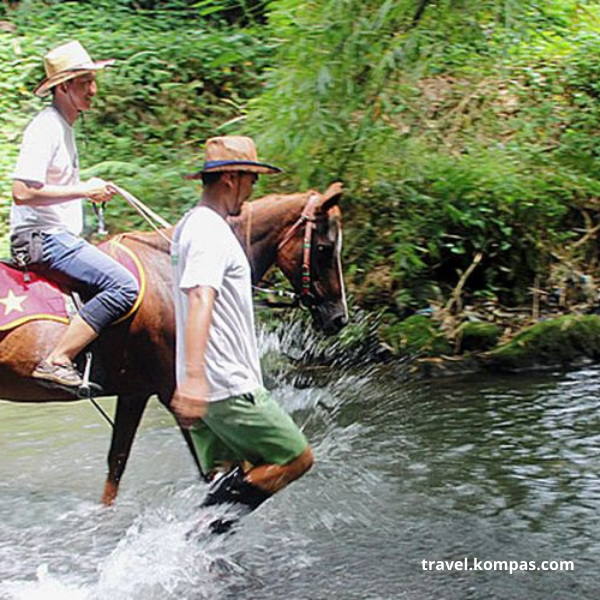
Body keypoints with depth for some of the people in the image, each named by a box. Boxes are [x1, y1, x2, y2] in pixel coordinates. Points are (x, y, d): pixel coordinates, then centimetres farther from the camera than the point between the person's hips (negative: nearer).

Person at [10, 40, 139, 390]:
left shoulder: (64, 126, 17)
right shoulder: (46, 128, -15)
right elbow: (23, 191, -24)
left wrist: (92, 190, 12)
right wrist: (84, 190, -18)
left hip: (60, 236, 11)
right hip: (42, 237, -11)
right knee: (124, 286, -23)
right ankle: (57, 361, -24)